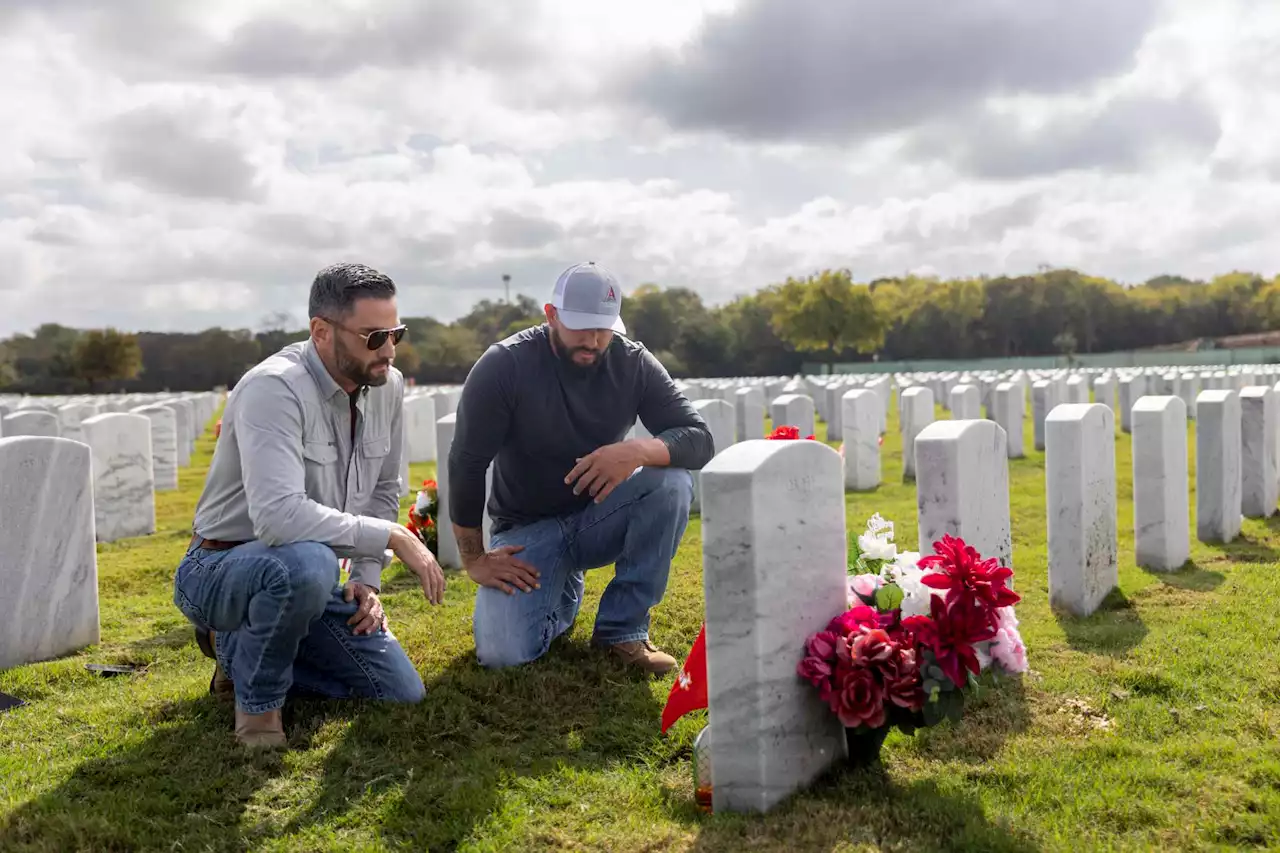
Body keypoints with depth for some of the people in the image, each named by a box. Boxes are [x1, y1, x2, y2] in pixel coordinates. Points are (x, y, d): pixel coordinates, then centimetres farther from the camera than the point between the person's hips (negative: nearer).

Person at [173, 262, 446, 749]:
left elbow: (384, 490, 11)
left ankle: (241, 649, 18)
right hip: (220, 570, -7)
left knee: (403, 694, 2)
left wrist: (367, 579, 0)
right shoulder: (275, 389, -25)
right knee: (307, 562, -41)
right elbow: (278, 516, -39)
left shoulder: (387, 386, -2)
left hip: (305, 573, 8)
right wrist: (391, 536, -31)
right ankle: (257, 697, -10)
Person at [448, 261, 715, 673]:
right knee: (502, 653, -22)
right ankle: (562, 593, 15)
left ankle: (623, 627, -11)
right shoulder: (504, 365, -16)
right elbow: (467, 464, -12)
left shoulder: (634, 364, -9)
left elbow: (700, 440, -15)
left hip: (599, 515, 2)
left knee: (672, 483, -28)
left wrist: (640, 450, -36)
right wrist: (474, 559, -11)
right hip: (527, 528, -2)